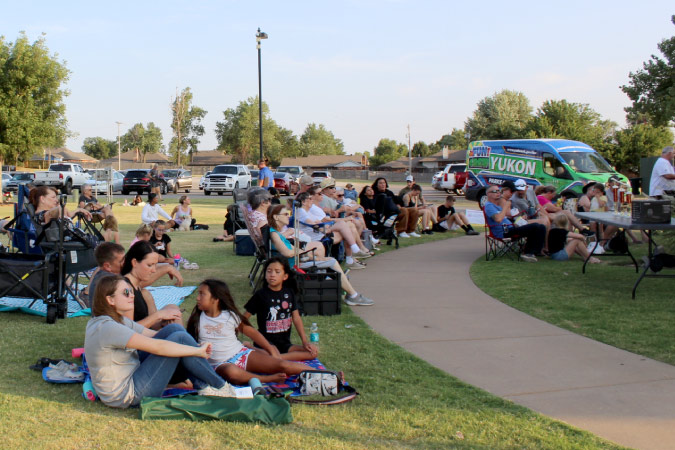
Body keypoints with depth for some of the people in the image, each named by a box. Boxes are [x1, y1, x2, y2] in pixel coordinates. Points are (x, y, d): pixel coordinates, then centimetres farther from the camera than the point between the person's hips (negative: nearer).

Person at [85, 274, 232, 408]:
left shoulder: (119, 320, 9)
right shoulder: (107, 327, -24)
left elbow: (152, 334, 9)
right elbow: (157, 347, -26)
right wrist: (198, 351, -18)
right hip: (126, 396, -10)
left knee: (174, 329, 0)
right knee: (179, 338, -15)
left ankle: (205, 387, -1)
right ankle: (221, 387, -2)